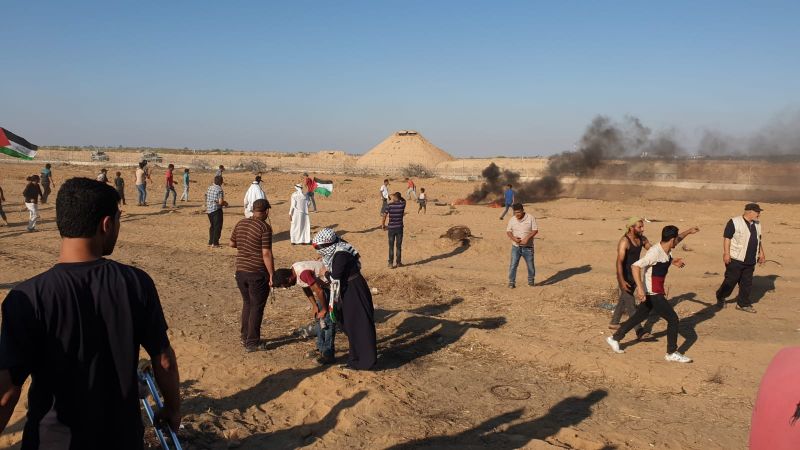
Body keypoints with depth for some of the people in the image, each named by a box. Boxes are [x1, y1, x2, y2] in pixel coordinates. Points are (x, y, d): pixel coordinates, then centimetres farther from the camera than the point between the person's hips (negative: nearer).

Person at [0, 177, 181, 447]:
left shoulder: (28, 298, -19)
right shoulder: (136, 283, -14)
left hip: (54, 439, -1)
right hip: (122, 435, 2)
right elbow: (164, 361, -6)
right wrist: (173, 407, 10)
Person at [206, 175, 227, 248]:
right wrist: (225, 203, 1)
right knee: (217, 227, 1)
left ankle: (211, 242, 24)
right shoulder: (219, 189, -15)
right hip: (216, 210, -8)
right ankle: (215, 243, 0)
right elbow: (220, 202, -20)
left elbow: (206, 199, 16)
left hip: (209, 209, 8)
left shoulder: (209, 188, 8)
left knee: (212, 226, 19)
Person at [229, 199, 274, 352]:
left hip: (241, 271, 7)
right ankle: (252, 343, 10)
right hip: (258, 273, -6)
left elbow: (232, 243, 17)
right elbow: (266, 254, -19)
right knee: (257, 307, 5)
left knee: (247, 303, 21)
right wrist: (272, 275, -13)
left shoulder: (241, 223, 5)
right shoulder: (264, 227, -16)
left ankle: (245, 337, 30)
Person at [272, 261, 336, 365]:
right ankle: (321, 349, 21)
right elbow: (306, 288, 11)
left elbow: (319, 291, -28)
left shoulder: (303, 273, -31)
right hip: (324, 285, 10)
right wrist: (314, 305, 4)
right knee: (318, 318, 12)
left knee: (327, 319, -11)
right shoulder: (293, 271, -1)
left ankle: (328, 354, -8)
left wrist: (324, 310, -15)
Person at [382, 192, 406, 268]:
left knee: (391, 247, 7)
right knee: (399, 246, 9)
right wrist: (399, 197, 9)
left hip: (391, 228, -1)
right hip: (399, 228, 1)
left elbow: (384, 216, -7)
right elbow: (403, 200, 20)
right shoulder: (402, 204, -5)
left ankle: (391, 263, 8)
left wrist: (383, 225, 6)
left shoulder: (389, 205, -9)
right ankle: (398, 262, 15)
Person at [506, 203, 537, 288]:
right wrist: (513, 238, -15)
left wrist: (527, 238, -20)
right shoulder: (512, 220, 2)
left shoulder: (530, 218, -5)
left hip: (527, 247, -1)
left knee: (530, 265, 8)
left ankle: (531, 281, 28)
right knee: (513, 265, -6)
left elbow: (535, 230, -6)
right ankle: (511, 282, 1)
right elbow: (508, 231, 5)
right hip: (516, 247, 1)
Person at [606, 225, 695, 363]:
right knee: (673, 319, -4)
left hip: (657, 292, 10)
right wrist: (640, 288, -39)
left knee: (639, 316, 18)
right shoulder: (655, 252, -25)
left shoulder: (667, 252, 4)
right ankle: (672, 353, 9)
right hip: (652, 293, -10)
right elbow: (635, 266, -32)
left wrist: (674, 262, 11)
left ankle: (615, 338, 29)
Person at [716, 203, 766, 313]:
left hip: (750, 260, 7)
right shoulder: (734, 222, -12)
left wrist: (761, 253, 19)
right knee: (731, 281, 0)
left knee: (747, 283, 9)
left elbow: (759, 239, 23)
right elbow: (727, 238, -14)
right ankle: (720, 298, 19)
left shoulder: (757, 224, 13)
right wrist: (726, 253, -19)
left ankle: (743, 304, 19)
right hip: (736, 259, -7)